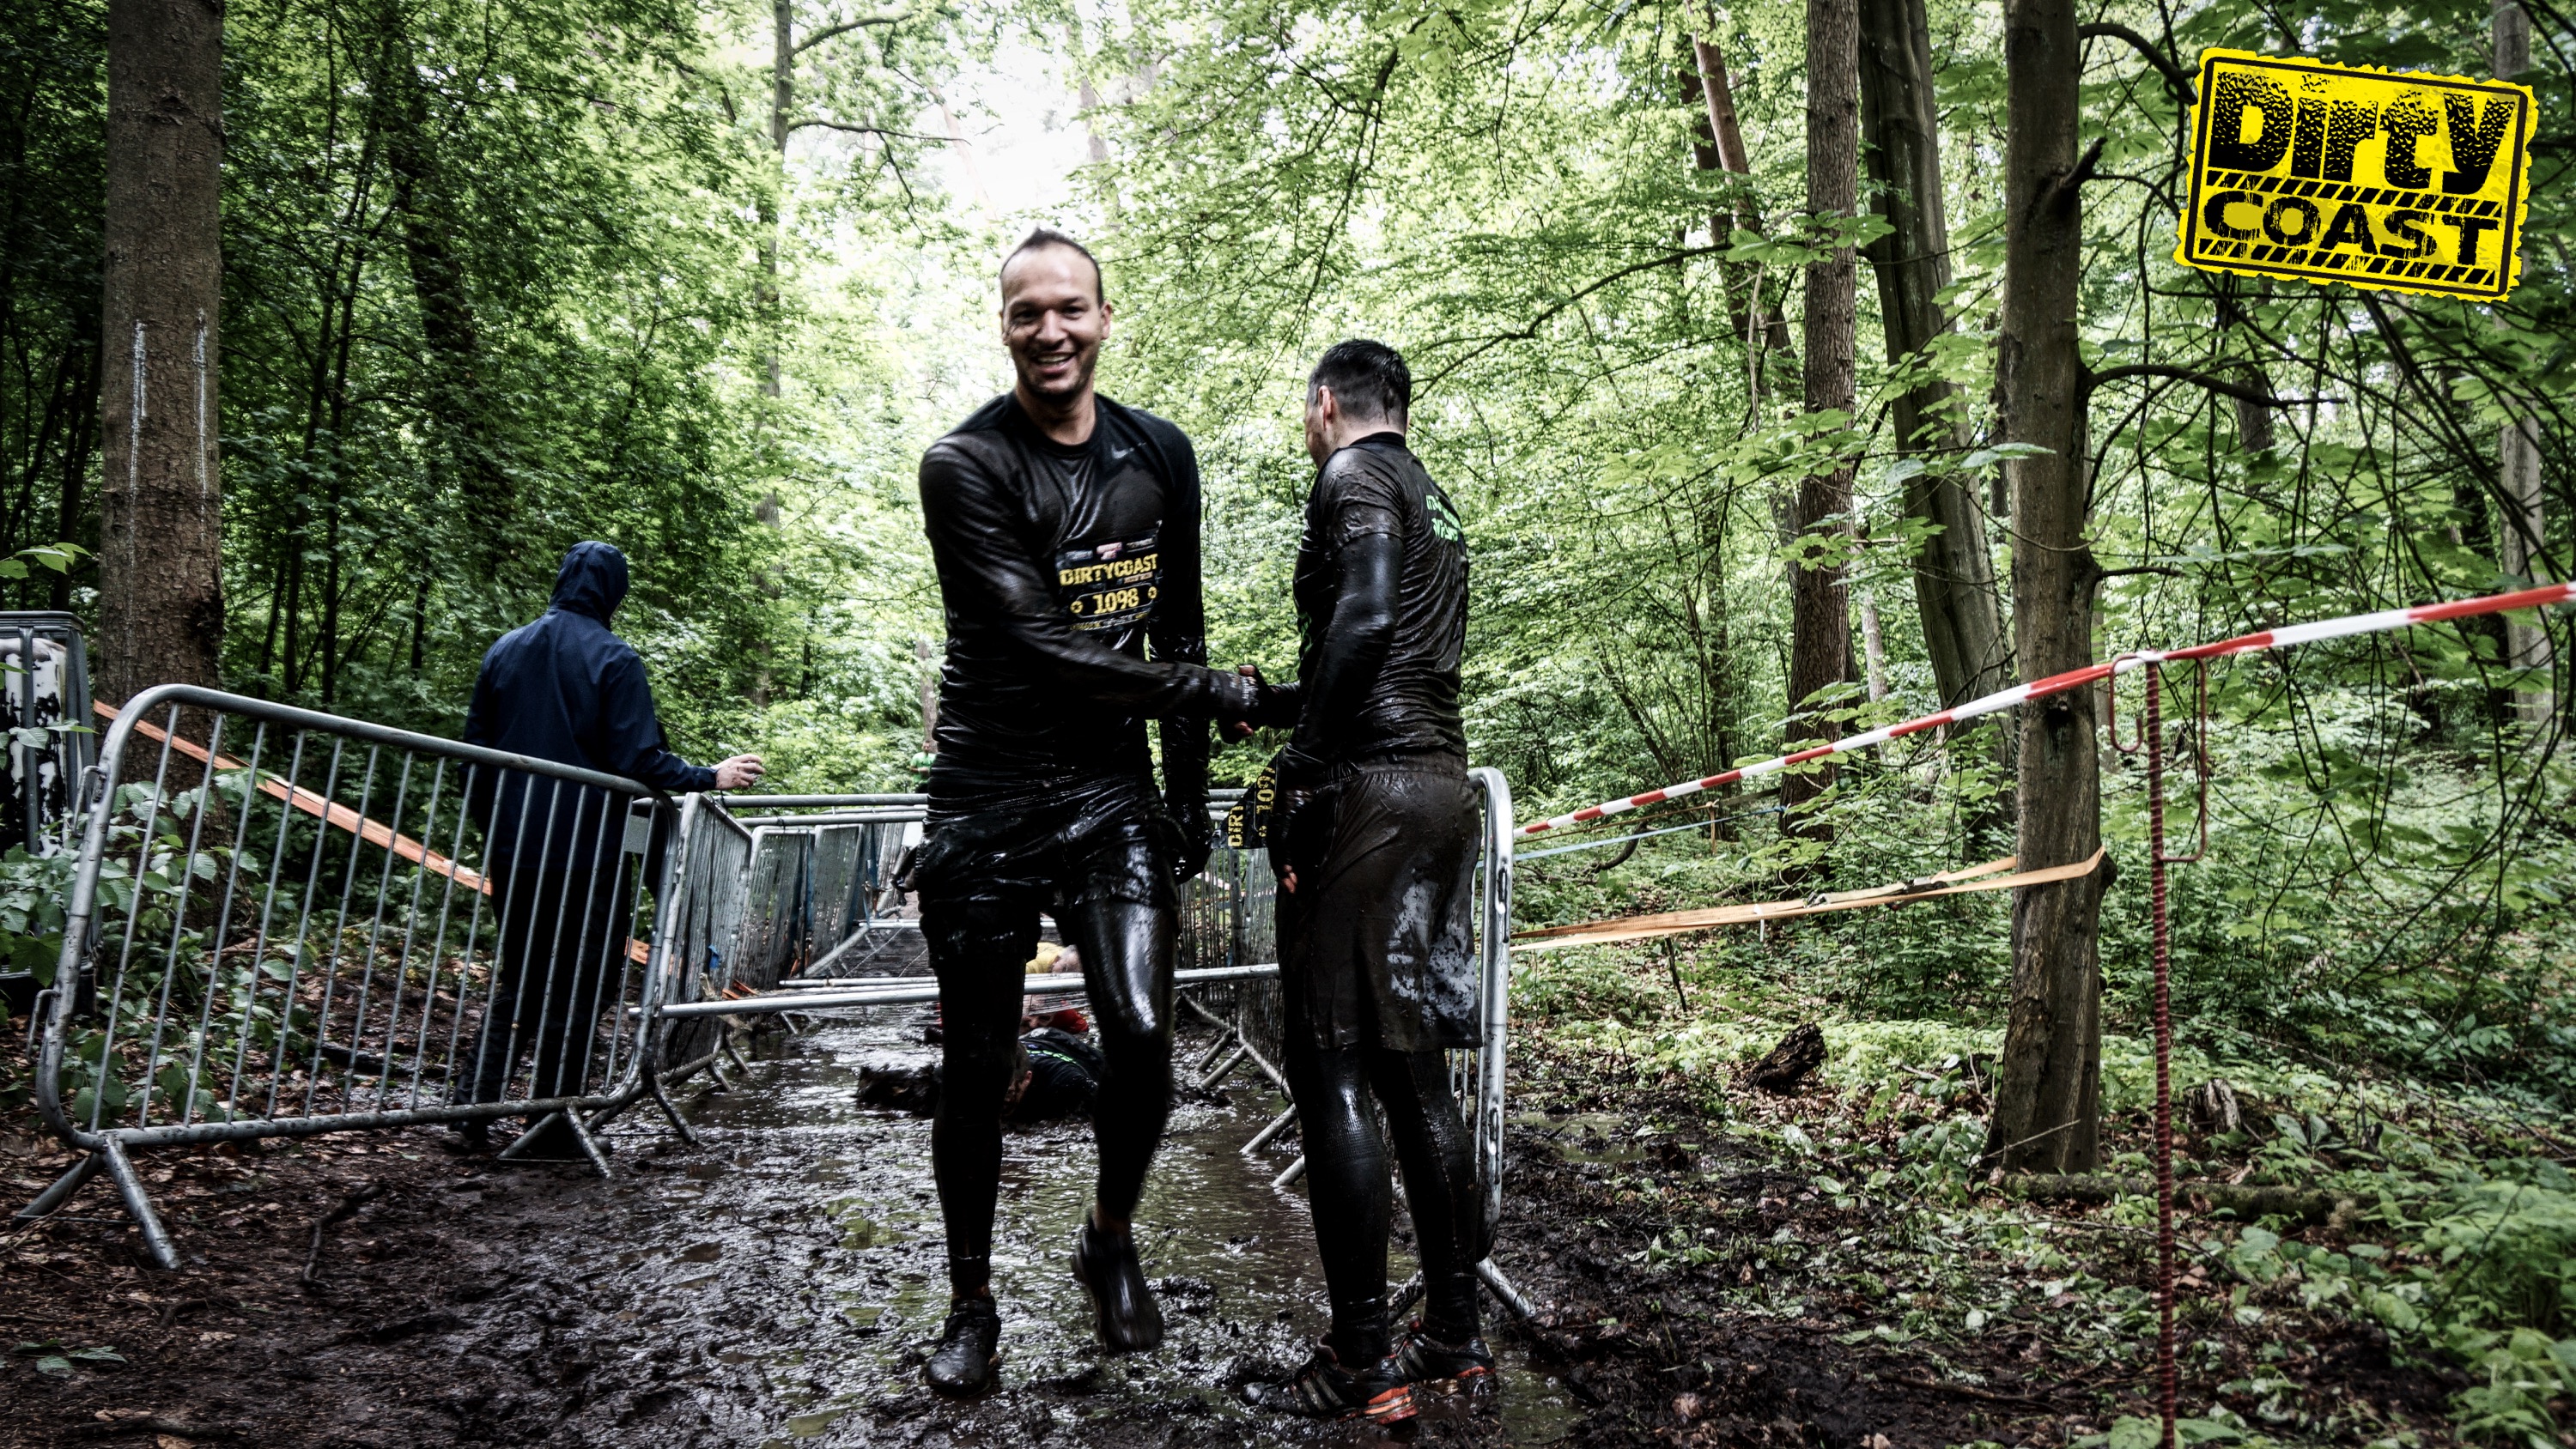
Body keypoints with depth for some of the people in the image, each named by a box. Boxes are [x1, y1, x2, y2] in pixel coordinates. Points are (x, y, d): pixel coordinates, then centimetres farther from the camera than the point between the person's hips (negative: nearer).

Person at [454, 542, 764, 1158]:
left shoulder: (504, 651, 8)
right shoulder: (614, 660, -11)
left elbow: (474, 751, 11)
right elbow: (639, 761, -16)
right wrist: (713, 777, -3)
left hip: (512, 853, 6)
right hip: (587, 856, -5)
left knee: (515, 984, 17)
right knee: (576, 991, 5)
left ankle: (472, 1113, 11)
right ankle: (549, 1126, 8)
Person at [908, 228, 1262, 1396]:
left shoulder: (1159, 456, 7)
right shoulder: (965, 464, -9)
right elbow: (1038, 646, -18)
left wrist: (1188, 795, 12)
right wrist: (1221, 694, -16)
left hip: (1112, 793, 3)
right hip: (989, 800, -3)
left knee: (1143, 1037, -10)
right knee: (977, 1068, 4)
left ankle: (1111, 1242, 19)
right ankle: (971, 1299, 25)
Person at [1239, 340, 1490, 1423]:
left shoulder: (1354, 473, -2)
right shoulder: (1433, 502, 25)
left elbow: (1364, 617, -20)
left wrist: (1302, 768, -19)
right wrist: (1269, 701, 36)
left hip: (1366, 787, -9)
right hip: (1441, 780, 9)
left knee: (1330, 1069, -6)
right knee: (1412, 1069, 12)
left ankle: (1361, 1366, -3)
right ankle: (1454, 1333, 18)